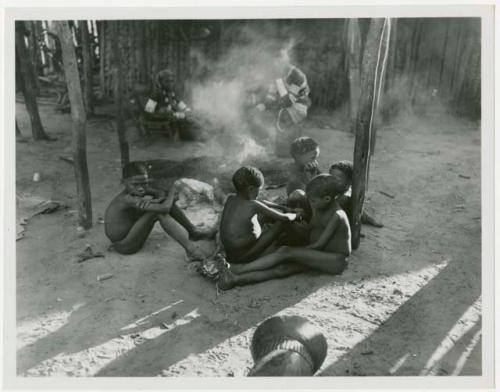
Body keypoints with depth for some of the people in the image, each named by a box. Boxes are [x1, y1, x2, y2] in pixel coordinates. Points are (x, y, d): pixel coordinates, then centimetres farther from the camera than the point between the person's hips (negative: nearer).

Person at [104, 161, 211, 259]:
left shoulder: (135, 190, -5)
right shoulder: (128, 199, -29)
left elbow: (161, 194, -1)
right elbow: (164, 208, -35)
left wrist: (155, 200, -25)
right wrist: (173, 190, -17)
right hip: (124, 246, -9)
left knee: (166, 202, 3)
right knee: (160, 212, -27)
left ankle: (193, 232, 11)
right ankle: (190, 249, -31)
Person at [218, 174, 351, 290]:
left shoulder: (337, 216, -19)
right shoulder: (318, 206, 5)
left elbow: (319, 244, -18)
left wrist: (295, 251, -10)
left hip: (335, 261, -7)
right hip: (317, 255, 7)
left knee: (285, 252, -25)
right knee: (282, 269, -18)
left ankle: (237, 269, -24)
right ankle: (235, 279, -33)